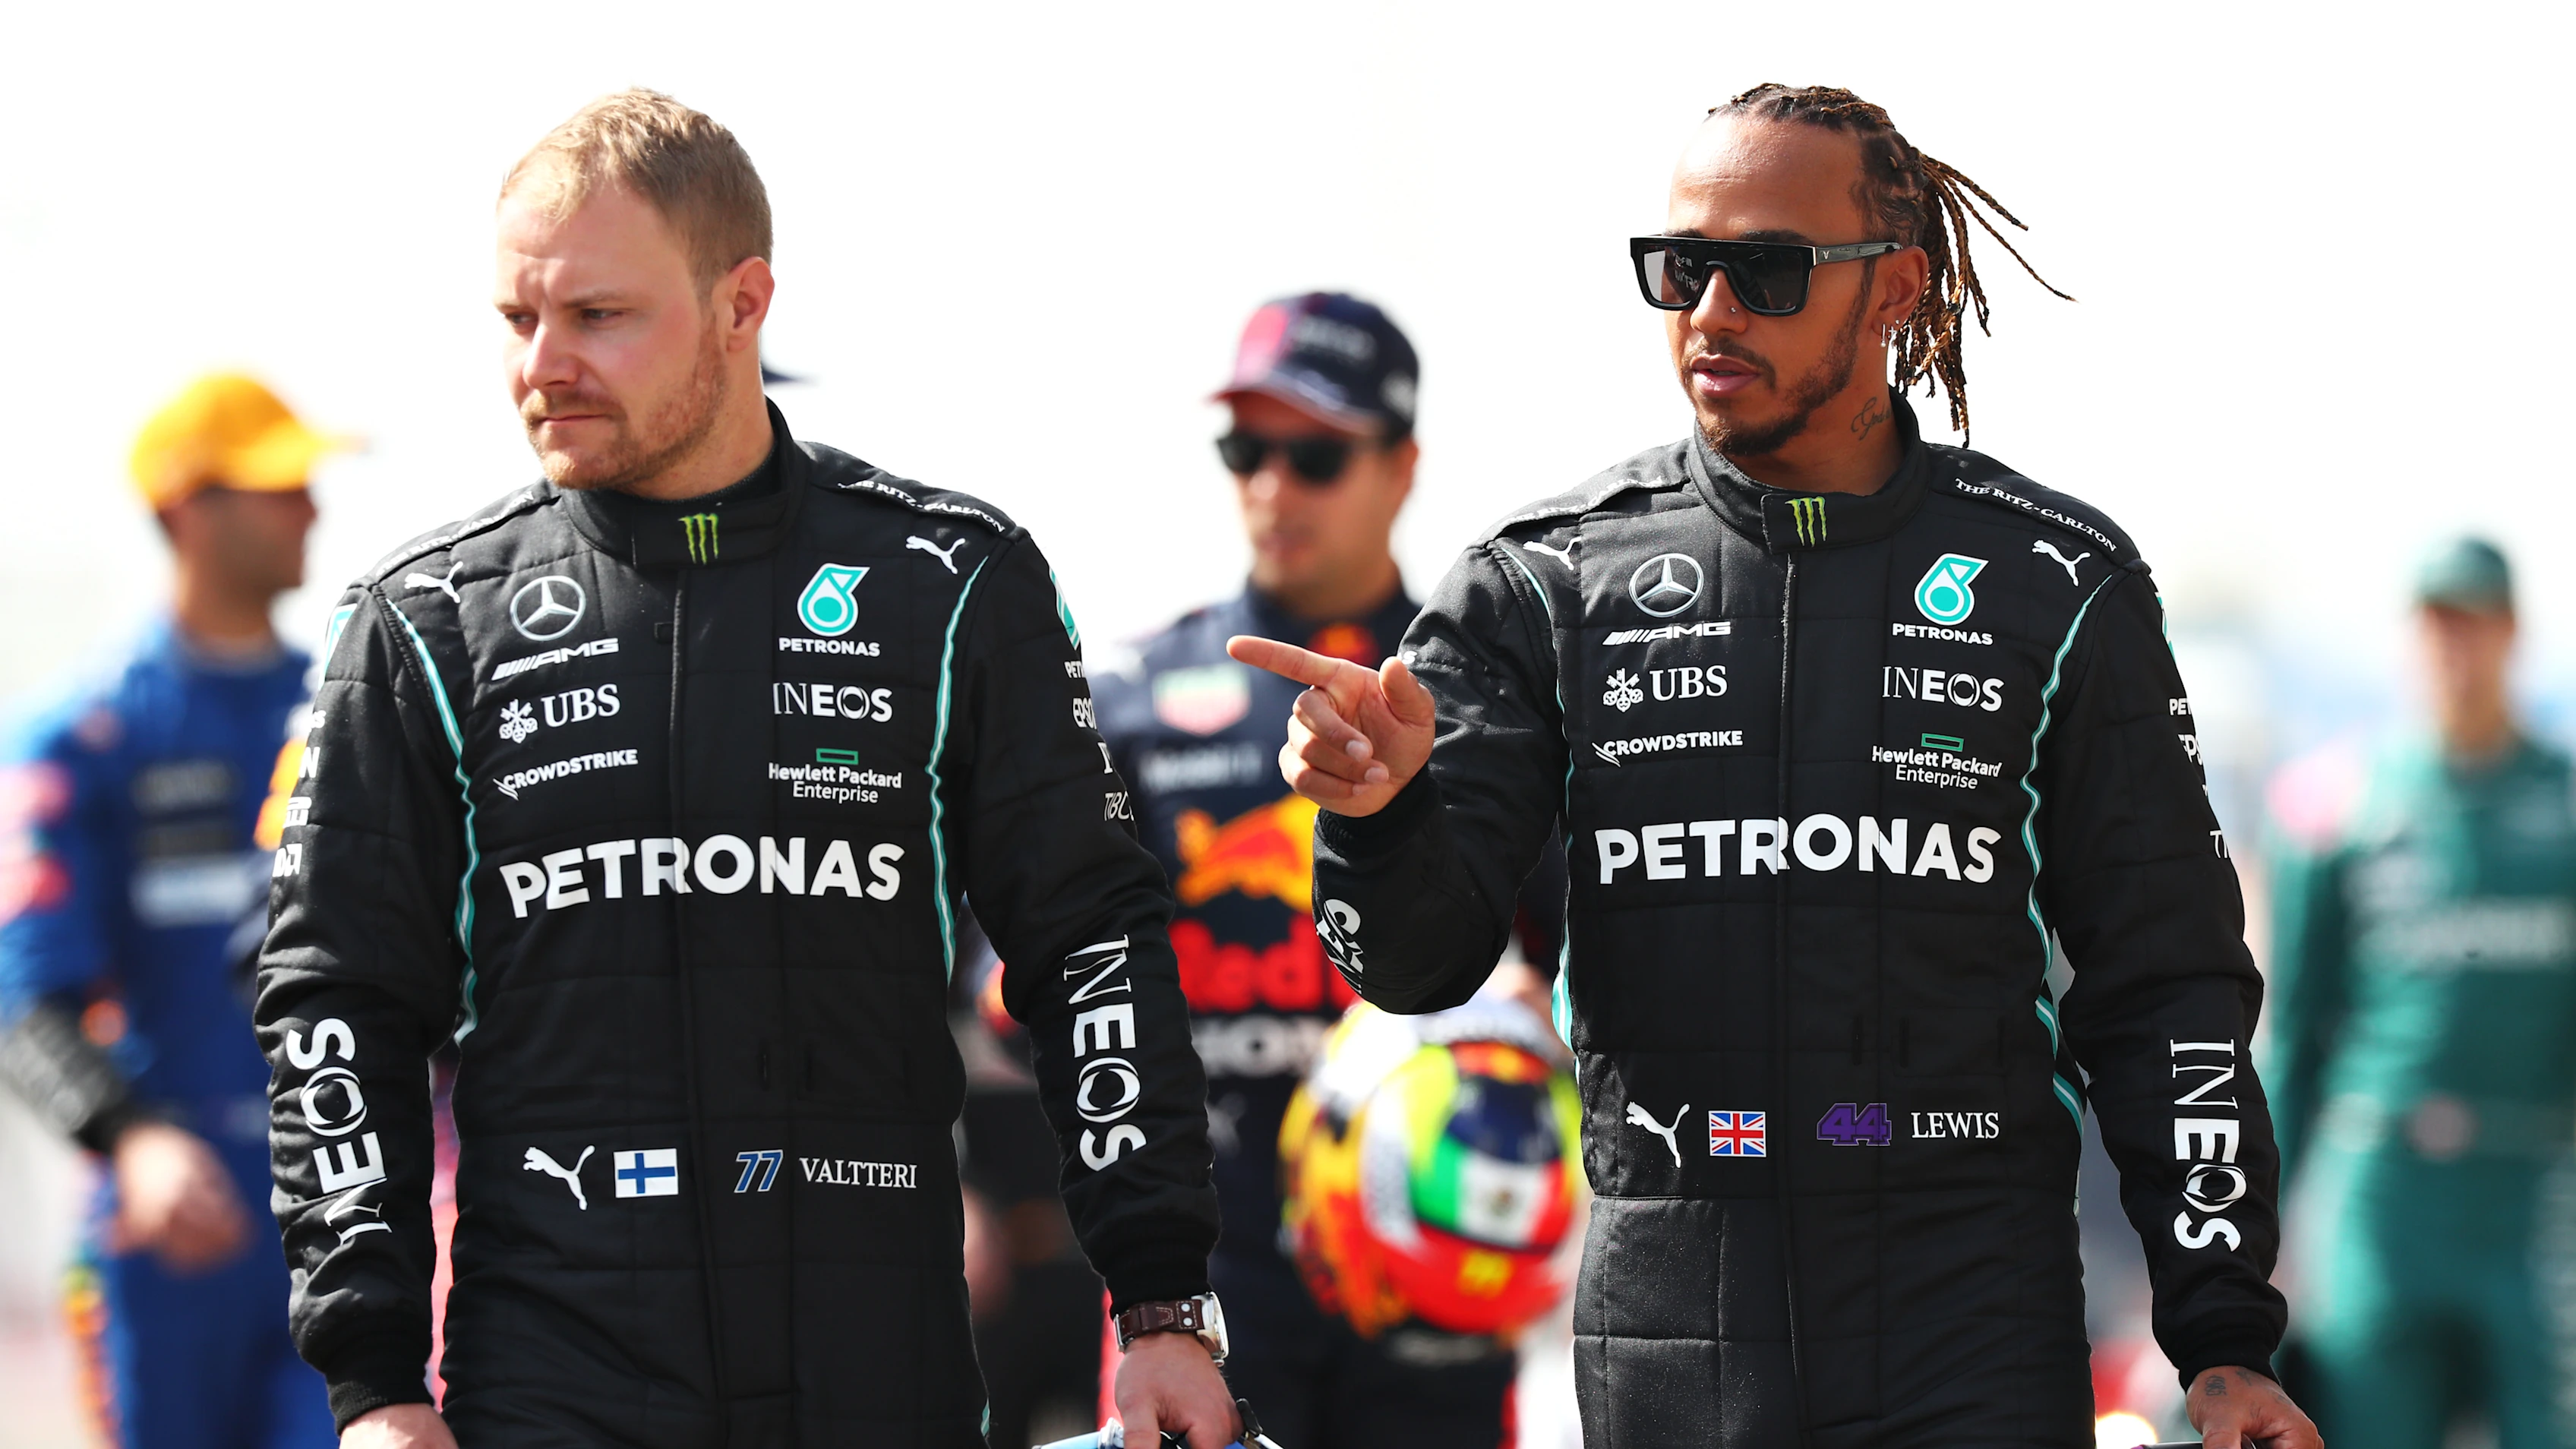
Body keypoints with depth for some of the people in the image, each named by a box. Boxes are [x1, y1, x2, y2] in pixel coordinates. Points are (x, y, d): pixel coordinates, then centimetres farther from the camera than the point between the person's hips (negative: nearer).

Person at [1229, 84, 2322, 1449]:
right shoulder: (1551, 578, 5)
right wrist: (1378, 812, -22)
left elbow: (2166, 991, 6)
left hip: (1975, 1336, -1)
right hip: (1670, 1326, 1)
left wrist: (2225, 1338, 1)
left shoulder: (2054, 584, 4)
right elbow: (1421, 954, 1)